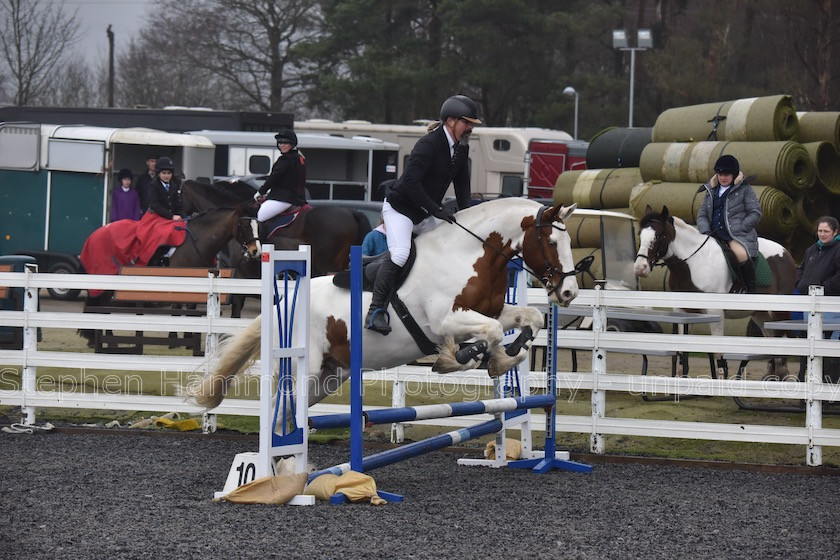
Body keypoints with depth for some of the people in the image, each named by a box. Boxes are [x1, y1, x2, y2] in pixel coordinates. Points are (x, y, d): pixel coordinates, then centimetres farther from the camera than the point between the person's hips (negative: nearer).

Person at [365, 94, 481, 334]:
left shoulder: (462, 148, 2)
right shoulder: (428, 145, -24)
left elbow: (462, 184, 13)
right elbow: (411, 182, -30)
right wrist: (436, 210, -28)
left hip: (424, 214, 9)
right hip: (399, 207, -9)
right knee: (400, 254, -25)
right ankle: (376, 310, -24)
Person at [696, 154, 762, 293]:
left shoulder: (744, 189, 5)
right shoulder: (711, 191, 19)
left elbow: (755, 213, 0)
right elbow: (702, 214, 17)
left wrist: (738, 229, -10)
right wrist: (706, 232, -2)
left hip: (737, 235, -6)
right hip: (714, 234, 6)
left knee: (741, 254, -34)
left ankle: (751, 290, -22)